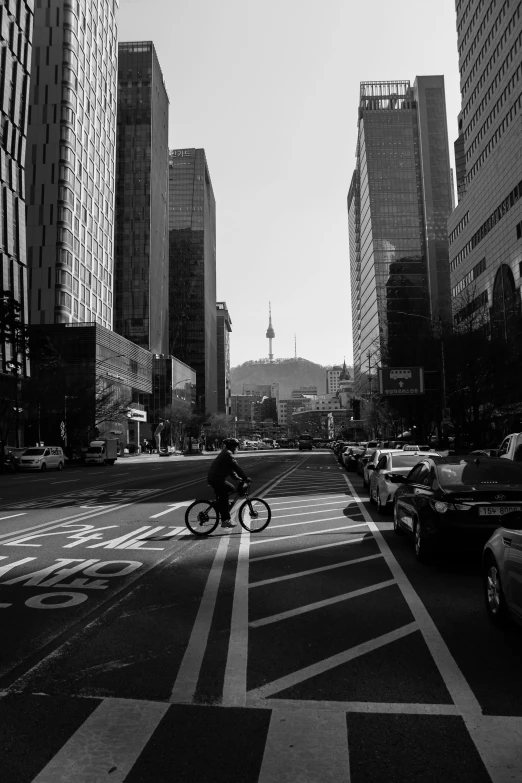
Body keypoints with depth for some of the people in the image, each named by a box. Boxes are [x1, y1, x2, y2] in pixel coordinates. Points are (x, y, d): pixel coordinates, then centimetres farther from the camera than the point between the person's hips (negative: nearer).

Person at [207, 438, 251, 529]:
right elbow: (236, 467, -18)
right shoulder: (228, 454, -14)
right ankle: (225, 520, -3)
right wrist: (246, 478, -14)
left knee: (231, 488, 17)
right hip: (216, 479, -10)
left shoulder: (225, 453, 19)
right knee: (223, 499, -6)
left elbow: (231, 468, 24)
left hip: (215, 478, 10)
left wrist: (237, 477, 16)